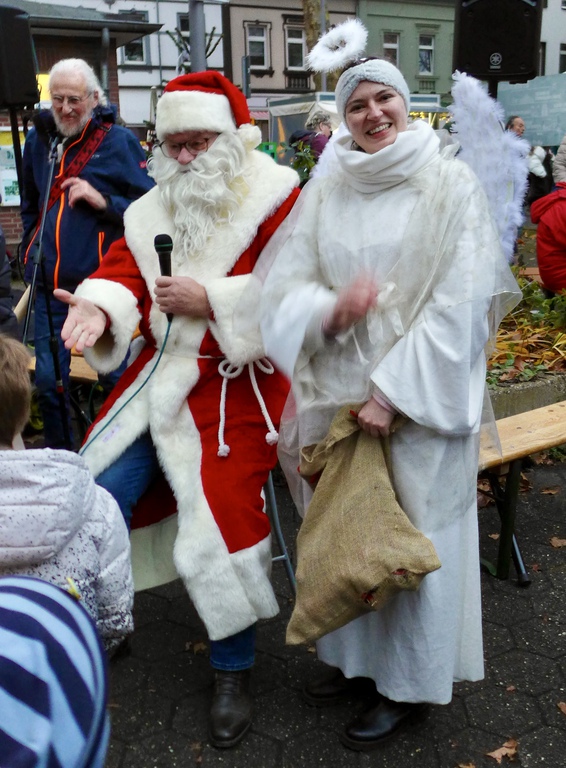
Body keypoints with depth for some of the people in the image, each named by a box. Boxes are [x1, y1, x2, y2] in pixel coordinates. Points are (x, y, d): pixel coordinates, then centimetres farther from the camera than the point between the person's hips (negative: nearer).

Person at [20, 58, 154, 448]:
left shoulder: (120, 141, -2)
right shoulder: (38, 139, 12)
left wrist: (103, 201, -18)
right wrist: (31, 256, 19)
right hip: (50, 287, 5)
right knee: (48, 381, 8)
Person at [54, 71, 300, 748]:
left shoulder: (276, 201, -5)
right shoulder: (154, 209, 13)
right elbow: (124, 268, 5)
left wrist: (210, 299, -21)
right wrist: (101, 307, -18)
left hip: (235, 386, -5)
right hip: (162, 374, 6)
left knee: (221, 519, -6)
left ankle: (233, 673, 19)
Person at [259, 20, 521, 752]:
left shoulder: (450, 185, -4)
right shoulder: (323, 194, 6)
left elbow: (459, 301, -11)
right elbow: (282, 286, 1)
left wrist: (394, 389, -16)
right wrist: (329, 307, -20)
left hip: (420, 398, -4)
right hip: (338, 390, 4)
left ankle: (407, 682, 28)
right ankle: (355, 656, 37)